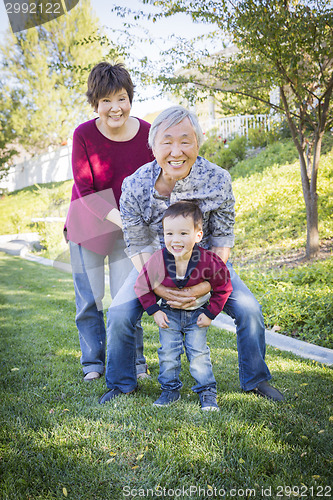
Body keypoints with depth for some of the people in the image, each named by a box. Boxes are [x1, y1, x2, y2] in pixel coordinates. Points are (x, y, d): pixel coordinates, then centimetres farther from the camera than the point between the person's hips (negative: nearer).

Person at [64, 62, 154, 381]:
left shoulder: (146, 133, -13)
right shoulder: (84, 135, -18)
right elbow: (85, 190, -17)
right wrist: (119, 218, -28)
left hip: (129, 227, 1)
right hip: (87, 224, 0)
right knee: (89, 298, 7)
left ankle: (134, 361, 20)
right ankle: (93, 362, 25)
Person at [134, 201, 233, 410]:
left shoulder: (208, 261, -29)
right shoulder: (158, 261, -27)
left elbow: (223, 287, -11)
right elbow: (142, 286, -9)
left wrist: (210, 313, -10)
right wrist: (154, 311, -11)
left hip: (197, 312, -1)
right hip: (169, 312, 1)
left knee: (198, 352, 0)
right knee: (168, 352, 2)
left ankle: (207, 392, 15)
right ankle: (170, 389, 20)